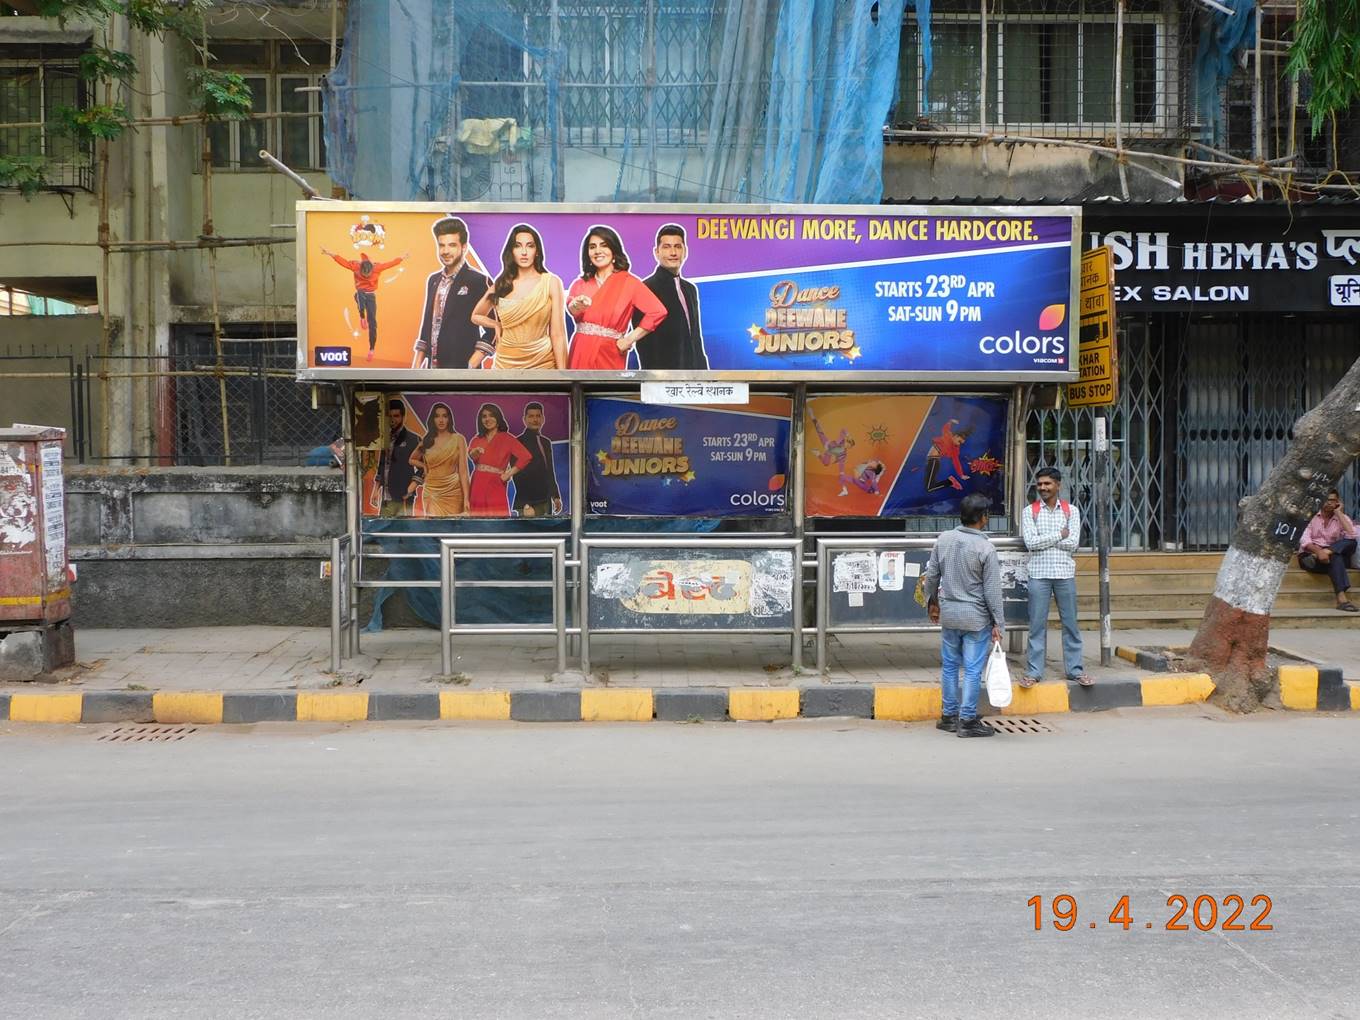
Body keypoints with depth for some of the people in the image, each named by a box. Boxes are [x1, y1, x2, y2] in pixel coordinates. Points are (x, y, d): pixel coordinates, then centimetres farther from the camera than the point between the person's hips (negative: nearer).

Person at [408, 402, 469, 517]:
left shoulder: (458, 439, 0)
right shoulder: (426, 441, 8)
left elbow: (463, 471, -5)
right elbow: (412, 460, 27)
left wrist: (466, 497, -11)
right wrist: (425, 466, 10)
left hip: (453, 491, -2)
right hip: (432, 492, 2)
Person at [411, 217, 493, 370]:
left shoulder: (479, 282, -6)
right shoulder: (432, 280, 15)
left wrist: (472, 365, -15)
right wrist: (416, 366, 14)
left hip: (461, 367, -6)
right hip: (432, 367, 6)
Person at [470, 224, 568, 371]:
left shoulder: (551, 282, -6)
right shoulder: (501, 285, 2)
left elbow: (558, 334, -9)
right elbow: (476, 316, 21)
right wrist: (498, 326, 3)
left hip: (541, 362, -2)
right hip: (506, 363, 3)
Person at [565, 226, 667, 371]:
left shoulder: (628, 282, -1)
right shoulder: (580, 284, 11)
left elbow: (658, 311, -12)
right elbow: (570, 308, -9)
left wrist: (629, 339, -10)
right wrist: (577, 306, -33)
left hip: (608, 355, -3)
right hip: (580, 354, 3)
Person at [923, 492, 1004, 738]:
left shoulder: (943, 540, -2)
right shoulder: (985, 548, -15)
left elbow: (932, 575, 7)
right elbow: (992, 590, -12)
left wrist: (932, 601, 23)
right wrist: (997, 623, -5)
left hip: (949, 614, 5)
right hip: (976, 617, -5)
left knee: (949, 666, 15)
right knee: (972, 670, 2)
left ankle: (949, 716, 23)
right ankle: (968, 721, 5)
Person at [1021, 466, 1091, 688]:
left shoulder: (1071, 511, 5)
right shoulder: (1029, 511, 2)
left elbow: (1072, 544, -6)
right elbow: (1031, 542, -10)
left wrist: (1043, 539, -8)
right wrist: (1059, 534, -8)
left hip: (1065, 573, 1)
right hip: (1039, 574, -1)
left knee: (1070, 623, 7)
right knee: (1037, 624, 2)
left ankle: (1074, 669, 15)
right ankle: (1033, 672, 7)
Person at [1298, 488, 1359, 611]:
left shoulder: (1341, 518, 8)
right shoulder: (1313, 518, 4)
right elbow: (1304, 540, -10)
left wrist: (1338, 513, -8)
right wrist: (1318, 551, -29)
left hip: (1331, 555, 3)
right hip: (1309, 555, -3)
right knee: (1335, 557, -36)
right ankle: (1342, 597, -50)